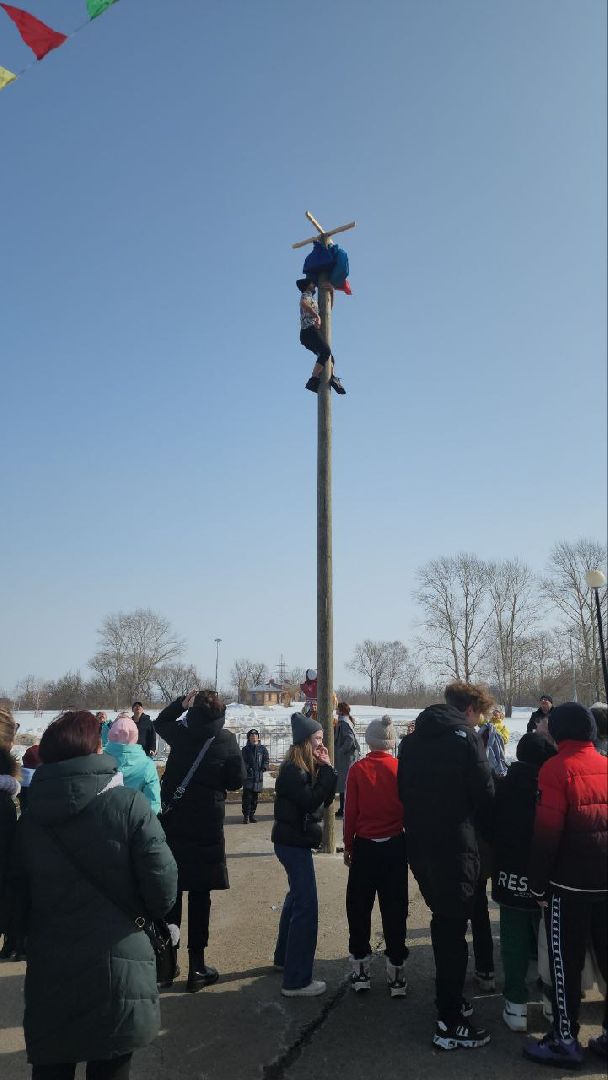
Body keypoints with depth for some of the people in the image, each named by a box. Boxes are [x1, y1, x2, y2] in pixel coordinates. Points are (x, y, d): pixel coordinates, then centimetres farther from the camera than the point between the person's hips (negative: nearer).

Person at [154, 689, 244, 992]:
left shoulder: (180, 734, -6)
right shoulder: (227, 741, -11)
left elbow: (160, 721, 16)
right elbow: (236, 782, -2)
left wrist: (182, 702, 6)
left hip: (171, 825, 2)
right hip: (206, 830, -2)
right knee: (199, 897, 7)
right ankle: (197, 967, 14)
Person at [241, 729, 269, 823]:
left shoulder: (262, 749, 10)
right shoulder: (245, 749, 5)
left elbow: (266, 760, 5)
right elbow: (243, 761, -2)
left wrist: (264, 768, -12)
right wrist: (247, 769, -18)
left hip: (258, 777, 2)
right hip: (248, 777, -2)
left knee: (255, 797, 9)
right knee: (247, 796, -8)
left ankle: (252, 815, 19)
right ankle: (246, 815, 0)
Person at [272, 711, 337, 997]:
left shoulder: (307, 767, 8)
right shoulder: (293, 770, -20)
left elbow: (325, 799, 6)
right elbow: (311, 802, -25)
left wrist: (326, 769, -6)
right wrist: (327, 769, -21)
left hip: (296, 841, 10)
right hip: (293, 842, -10)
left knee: (297, 897, 23)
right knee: (306, 905, -9)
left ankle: (284, 957, 40)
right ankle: (296, 981, -3)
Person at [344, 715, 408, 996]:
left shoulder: (357, 769, -10)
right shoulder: (401, 769, -8)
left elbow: (350, 811, -6)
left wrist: (348, 846, 7)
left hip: (364, 846, -1)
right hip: (395, 846, 1)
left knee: (359, 907, 13)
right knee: (394, 909, 11)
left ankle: (360, 971, 21)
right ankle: (396, 974, 18)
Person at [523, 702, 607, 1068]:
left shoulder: (557, 768, -14)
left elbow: (547, 834, -16)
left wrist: (539, 885, -6)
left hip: (570, 885, -5)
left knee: (565, 964, 8)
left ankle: (566, 1041, 18)